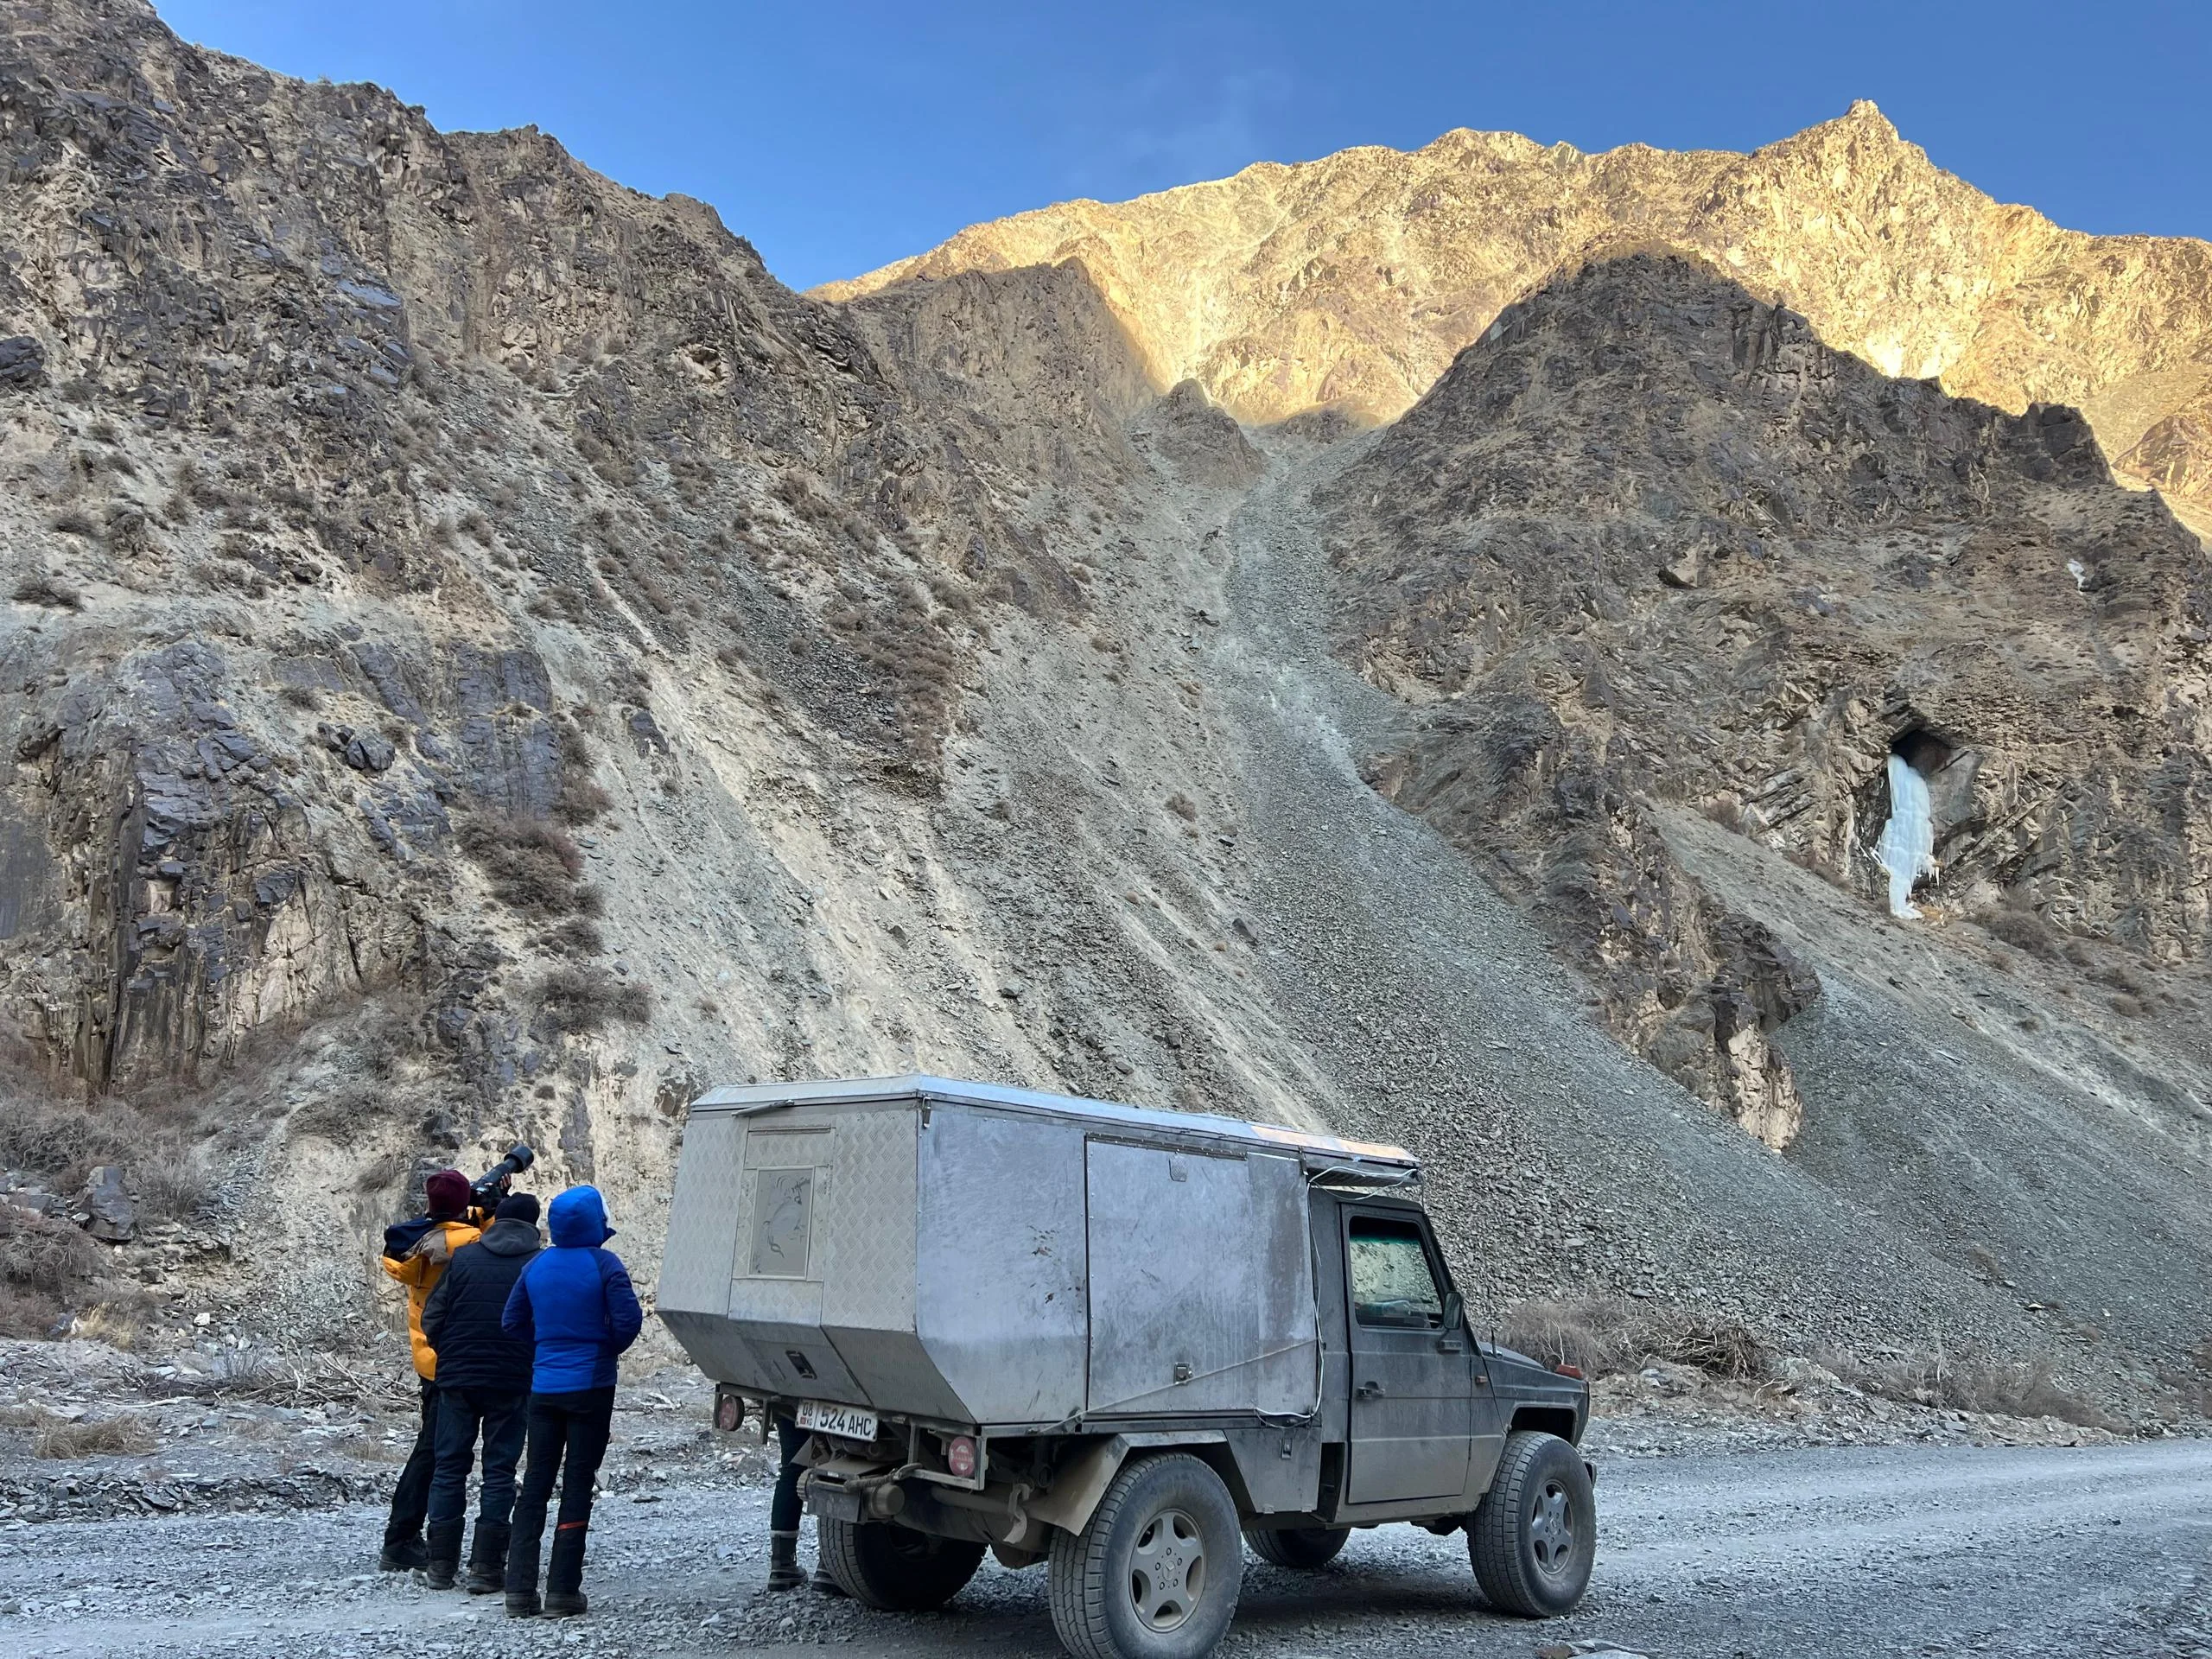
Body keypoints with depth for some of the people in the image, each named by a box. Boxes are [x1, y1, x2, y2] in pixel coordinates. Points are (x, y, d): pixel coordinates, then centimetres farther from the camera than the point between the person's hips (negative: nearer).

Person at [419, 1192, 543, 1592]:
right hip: (513, 1383, -1)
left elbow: (431, 1318, 2)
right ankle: (486, 1567, 4)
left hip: (456, 1378, 2)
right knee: (499, 1470, 6)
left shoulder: (463, 1256, 1)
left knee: (449, 1466, 11)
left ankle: (441, 1564, 13)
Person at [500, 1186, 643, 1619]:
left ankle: (520, 1590, 9)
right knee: (577, 1486, 2)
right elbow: (628, 1320, -16)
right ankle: (562, 1592, 3)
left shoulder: (537, 1266, 4)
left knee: (535, 1485, 10)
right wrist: (607, 1349, 3)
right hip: (589, 1388, -5)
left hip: (544, 1387, 5)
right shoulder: (603, 1264, -12)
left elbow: (512, 1321, 9)